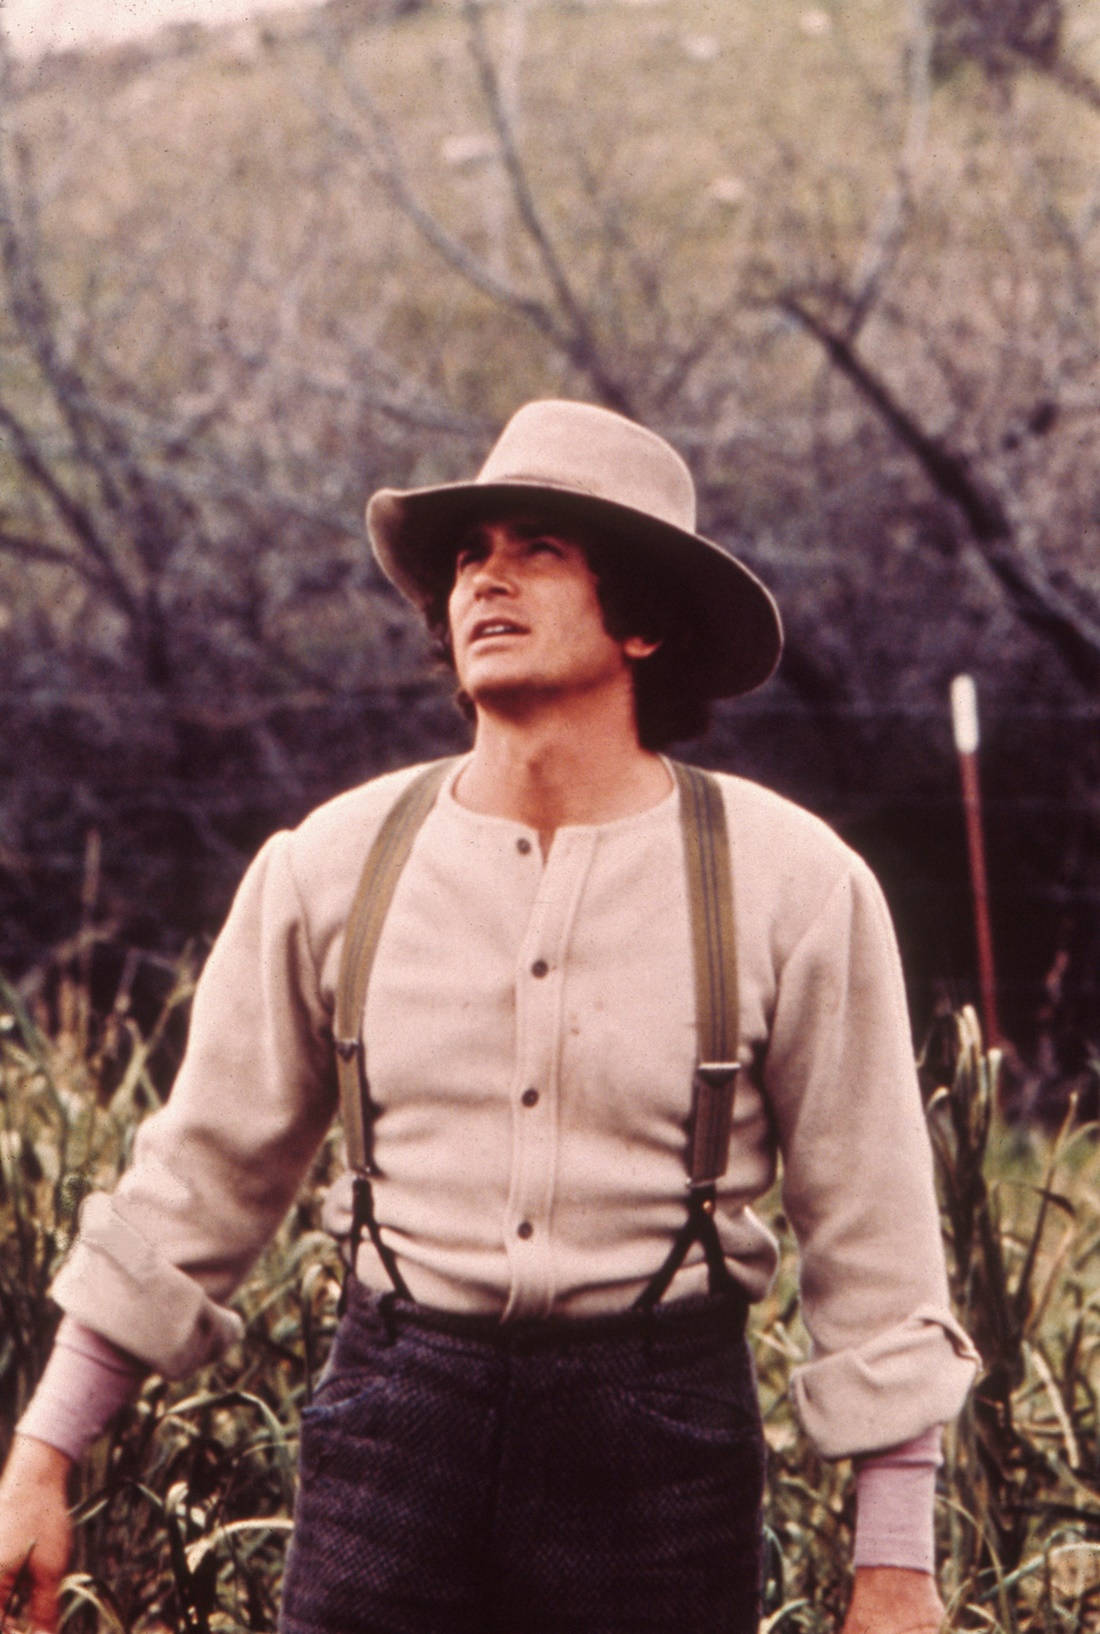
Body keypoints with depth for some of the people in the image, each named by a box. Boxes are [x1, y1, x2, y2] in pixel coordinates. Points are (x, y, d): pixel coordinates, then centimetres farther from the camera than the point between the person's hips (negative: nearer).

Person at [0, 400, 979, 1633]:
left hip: (662, 1442, -1)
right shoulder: (330, 867, 3)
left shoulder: (791, 885, -2)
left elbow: (872, 1236, 1)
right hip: (398, 1409, 1)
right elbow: (198, 1181, 10)